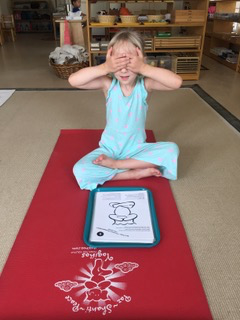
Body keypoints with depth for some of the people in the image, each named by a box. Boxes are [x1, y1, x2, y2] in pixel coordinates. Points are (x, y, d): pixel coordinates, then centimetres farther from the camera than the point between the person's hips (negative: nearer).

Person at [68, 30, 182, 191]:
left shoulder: (145, 84, -12)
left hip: (137, 148, 1)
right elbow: (73, 80, -24)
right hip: (109, 149, 0)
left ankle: (114, 164, -18)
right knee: (80, 171, -23)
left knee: (172, 149, -23)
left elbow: (177, 82, -29)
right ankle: (135, 172, -16)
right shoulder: (108, 84, -12)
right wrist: (104, 68, -34)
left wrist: (144, 68, -36)